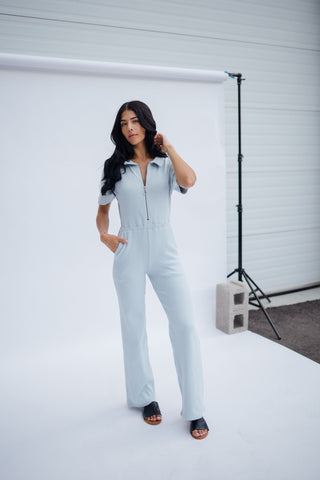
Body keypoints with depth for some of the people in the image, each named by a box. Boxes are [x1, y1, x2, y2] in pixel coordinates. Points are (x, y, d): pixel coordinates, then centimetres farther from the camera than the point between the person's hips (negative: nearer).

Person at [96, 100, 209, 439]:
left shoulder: (166, 163, 5)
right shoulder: (115, 167, 7)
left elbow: (188, 180, -18)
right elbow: (103, 209, 18)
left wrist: (167, 145, -8)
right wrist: (104, 235, 0)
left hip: (164, 251, -1)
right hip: (129, 253, 1)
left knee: (185, 324, -8)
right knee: (133, 326, 8)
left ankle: (194, 410, 4)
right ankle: (144, 397, 28)